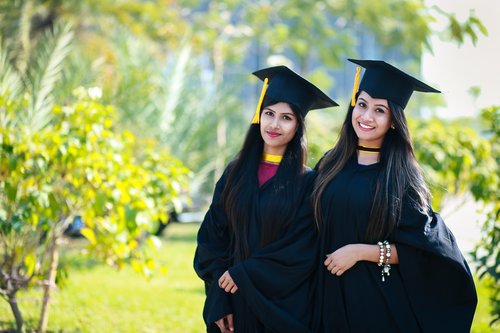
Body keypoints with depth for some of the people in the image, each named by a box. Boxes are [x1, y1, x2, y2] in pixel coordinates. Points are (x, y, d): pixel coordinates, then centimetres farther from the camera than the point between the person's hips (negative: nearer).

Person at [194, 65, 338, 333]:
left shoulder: (307, 183, -5)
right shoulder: (236, 173, 4)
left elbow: (301, 252, -12)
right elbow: (212, 238, 2)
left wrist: (244, 274, -14)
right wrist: (219, 300, -7)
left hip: (283, 308, -3)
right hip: (234, 306, 3)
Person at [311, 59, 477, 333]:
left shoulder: (401, 177, -8)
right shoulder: (331, 166, 4)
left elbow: (422, 250, -13)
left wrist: (360, 251, -18)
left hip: (384, 308, -4)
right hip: (332, 302, 4)